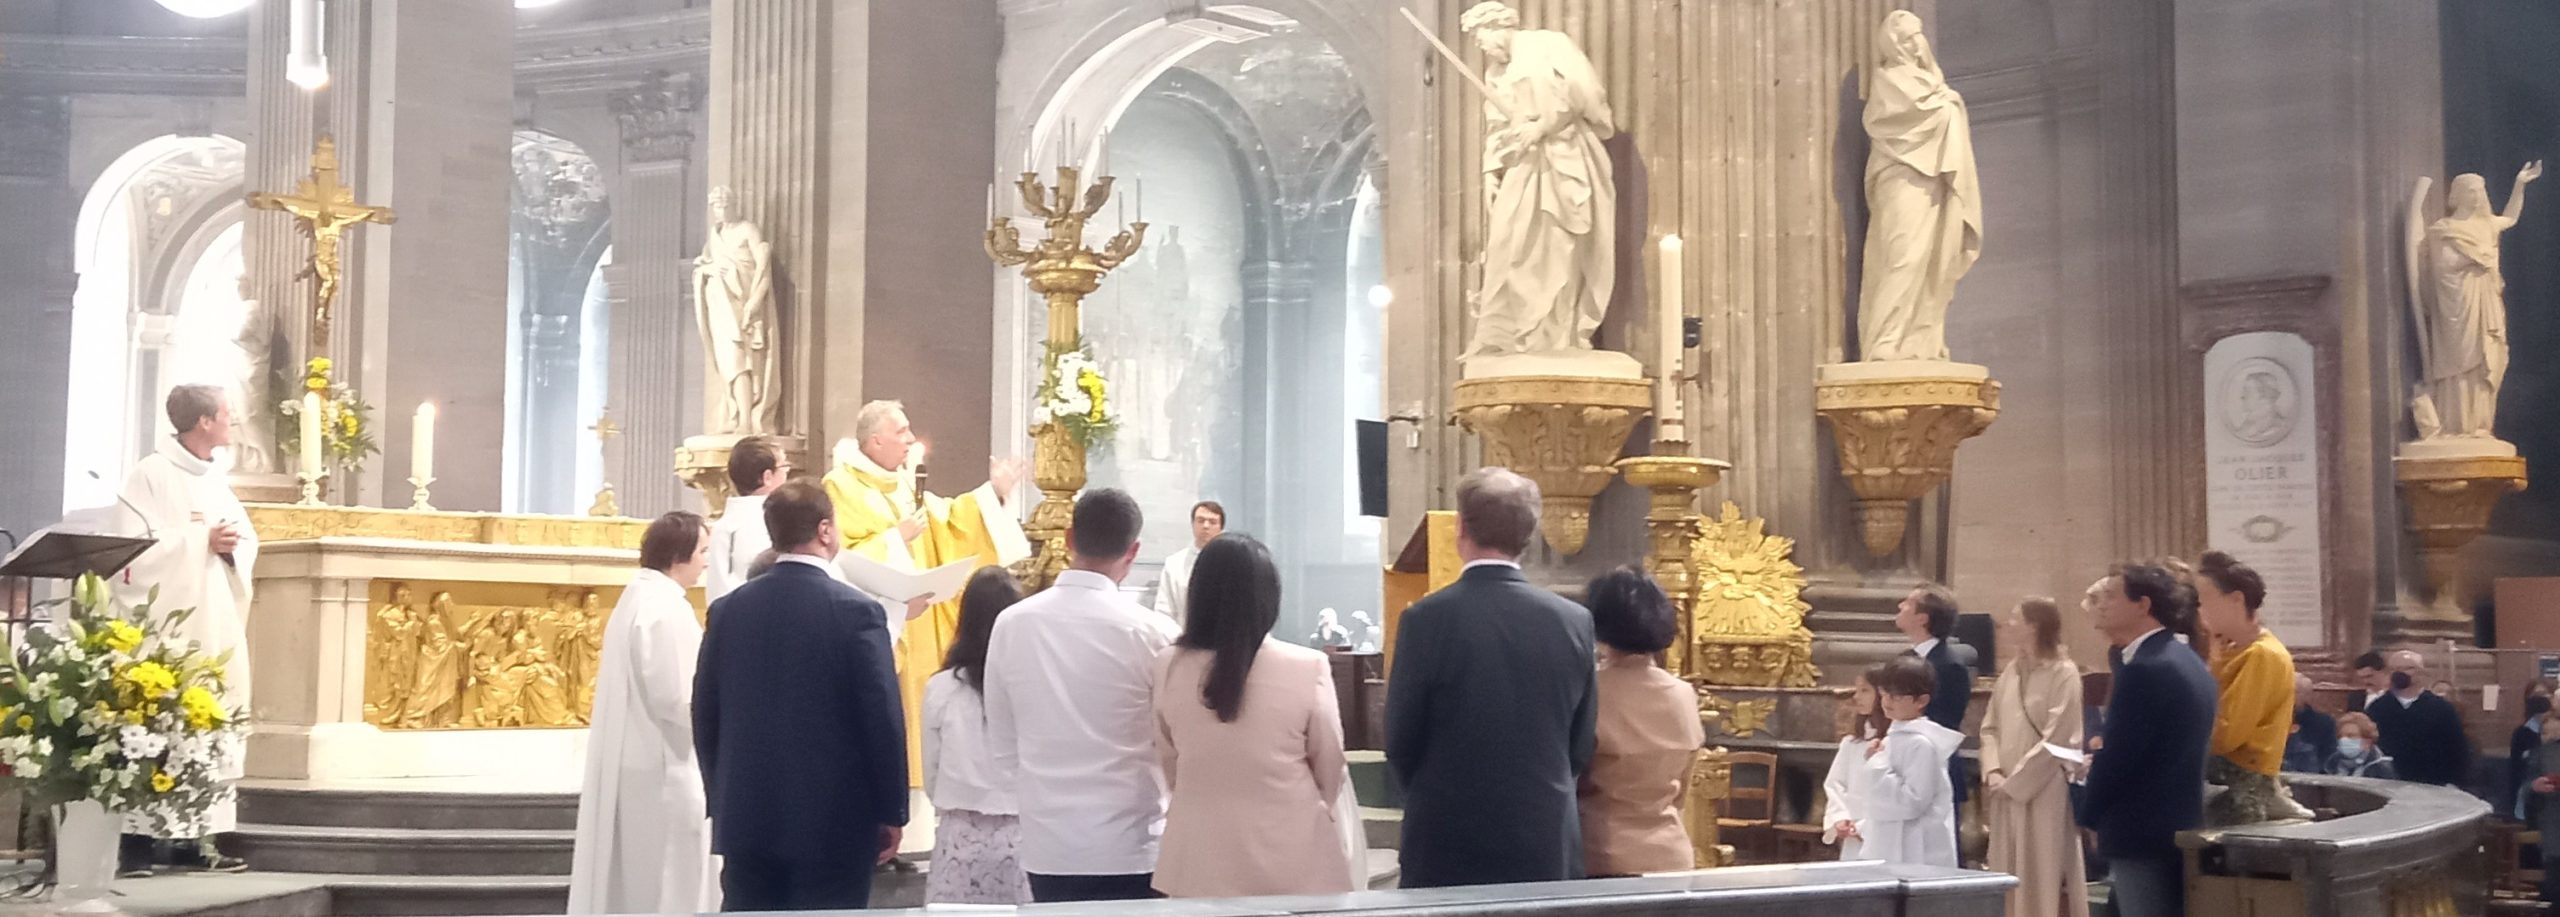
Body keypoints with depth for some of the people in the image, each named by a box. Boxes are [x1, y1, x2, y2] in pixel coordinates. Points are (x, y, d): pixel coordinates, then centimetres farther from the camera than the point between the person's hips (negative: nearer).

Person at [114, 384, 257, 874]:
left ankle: (196, 834, 8)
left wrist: (233, 547, -6)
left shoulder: (217, 479, 16)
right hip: (165, 624, -7)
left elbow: (247, 541, 17)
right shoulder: (151, 475, -6)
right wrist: (203, 540, -15)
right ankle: (138, 835, -6)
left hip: (216, 623, 7)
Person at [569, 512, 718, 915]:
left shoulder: (638, 598, 12)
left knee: (630, 879, 14)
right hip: (663, 766, -10)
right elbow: (674, 696, -21)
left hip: (631, 760, 10)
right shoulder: (668, 610, -18)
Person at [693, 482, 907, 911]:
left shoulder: (729, 610, 3)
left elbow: (705, 715, 8)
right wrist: (892, 813, -1)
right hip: (834, 823, -4)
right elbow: (882, 719, -10)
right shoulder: (855, 611, -10)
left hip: (746, 817, 4)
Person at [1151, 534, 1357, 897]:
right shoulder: (1306, 668, -14)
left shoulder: (1170, 667, -6)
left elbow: (1170, 767, 9)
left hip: (1202, 861, 3)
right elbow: (1330, 771, 0)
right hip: (1291, 861, -2)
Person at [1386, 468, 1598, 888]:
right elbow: (1581, 748, 5)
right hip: (1549, 849, 3)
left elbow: (1400, 743, -3)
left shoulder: (1427, 619, -11)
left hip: (1449, 844, -3)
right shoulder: (1575, 621, -1)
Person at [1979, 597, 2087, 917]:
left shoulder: (2064, 674, -9)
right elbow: (1990, 727, 12)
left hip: (2045, 792, -6)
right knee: (2009, 881, 9)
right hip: (2006, 793, 7)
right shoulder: (2011, 671, 11)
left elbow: (2056, 739, -13)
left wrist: (2014, 781, -11)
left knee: (2045, 881, -3)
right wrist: (1993, 771, -5)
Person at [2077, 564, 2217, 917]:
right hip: (2179, 828, 10)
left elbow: (2118, 755, -18)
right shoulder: (2187, 662, 12)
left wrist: (2089, 818, -4)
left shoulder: (2146, 668, -18)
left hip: (2143, 834, -10)